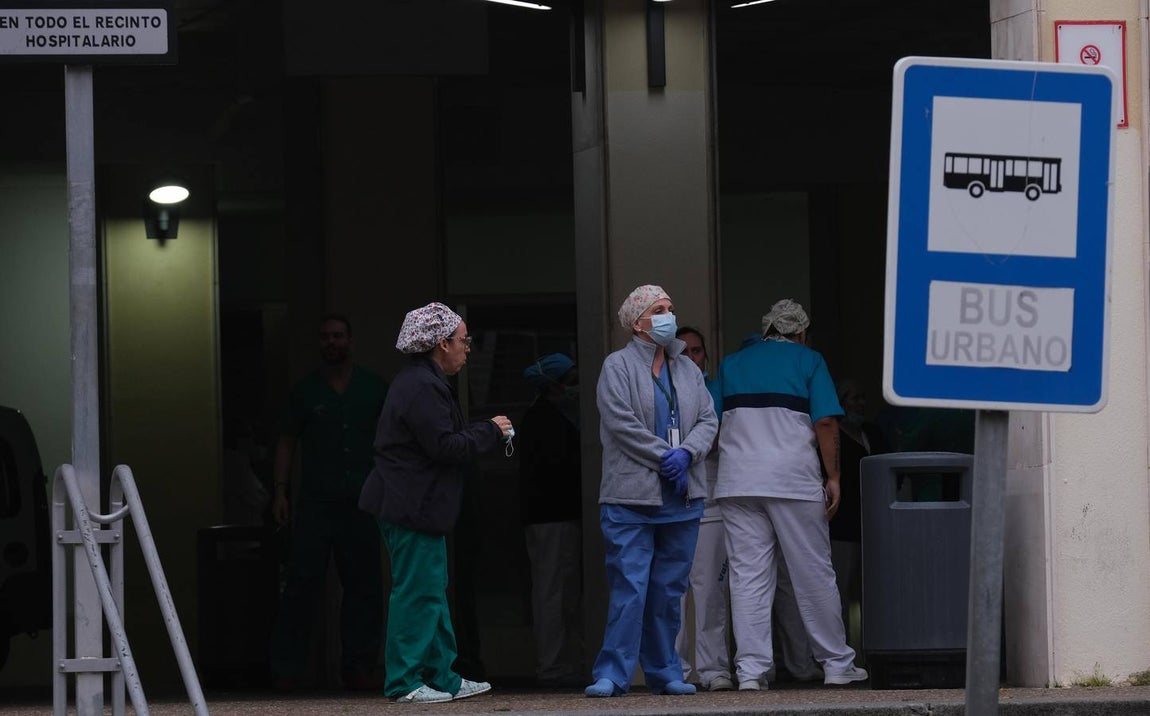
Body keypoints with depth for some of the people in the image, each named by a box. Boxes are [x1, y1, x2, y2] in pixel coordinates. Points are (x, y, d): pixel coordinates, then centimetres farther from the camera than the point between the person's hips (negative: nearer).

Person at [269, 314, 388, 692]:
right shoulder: (306, 390, 8)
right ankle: (287, 667, -6)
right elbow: (286, 442, 9)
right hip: (315, 502, -2)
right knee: (302, 584, -8)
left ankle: (359, 666, 9)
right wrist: (280, 491, 0)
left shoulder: (374, 388, 10)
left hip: (361, 502, 2)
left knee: (363, 586, 2)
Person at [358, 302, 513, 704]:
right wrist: (490, 431, -11)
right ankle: (404, 682, -3)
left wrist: (486, 432, 12)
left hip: (413, 505, 11)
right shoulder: (422, 387, -18)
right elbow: (444, 446, -22)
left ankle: (442, 677, 19)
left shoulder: (421, 381, 17)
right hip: (413, 506, -11)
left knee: (432, 591, 14)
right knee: (418, 592, -7)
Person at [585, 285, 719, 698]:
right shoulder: (618, 366, -2)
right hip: (631, 496, -5)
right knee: (629, 588, -10)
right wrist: (665, 456, -12)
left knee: (669, 590, 9)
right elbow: (622, 423, -12)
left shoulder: (687, 369, 15)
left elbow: (708, 420, 9)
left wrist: (687, 453, -10)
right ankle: (613, 675, -9)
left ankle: (664, 672, 16)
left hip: (682, 499, 5)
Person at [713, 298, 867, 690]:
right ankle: (836, 663, 12)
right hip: (794, 479, -3)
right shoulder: (808, 361, 5)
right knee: (814, 574, 5)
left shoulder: (731, 364, 15)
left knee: (747, 575, 0)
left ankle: (750, 669, -6)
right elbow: (826, 422, -6)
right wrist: (833, 477, -1)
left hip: (738, 481, 3)